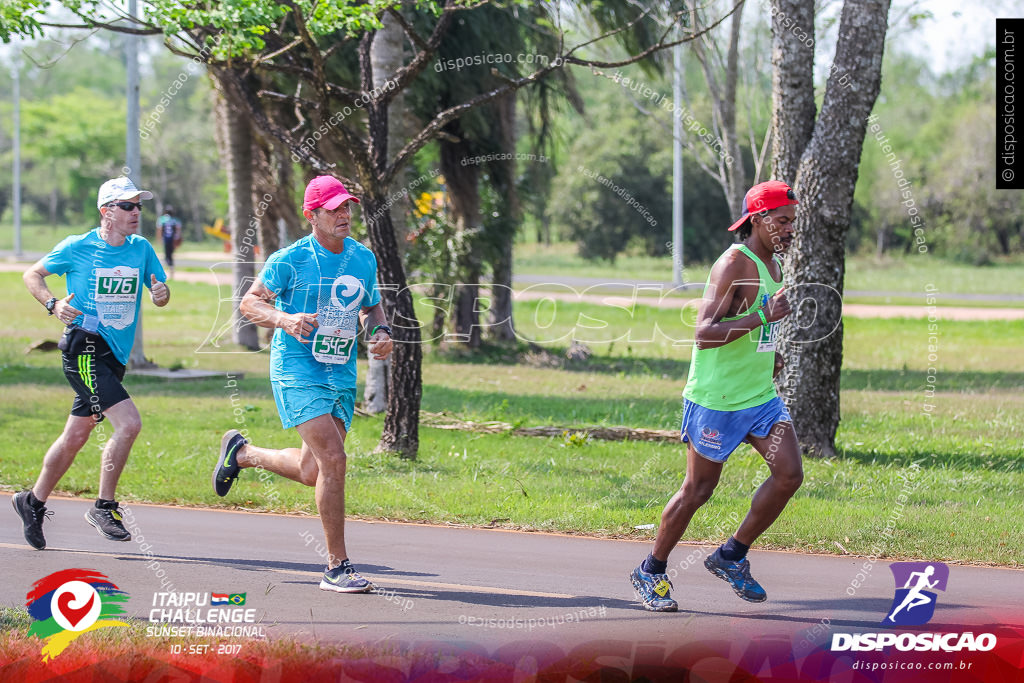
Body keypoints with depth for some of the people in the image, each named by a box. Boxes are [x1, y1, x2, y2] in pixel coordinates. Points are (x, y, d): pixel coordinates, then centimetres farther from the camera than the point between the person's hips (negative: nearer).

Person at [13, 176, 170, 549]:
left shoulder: (141, 249, 6)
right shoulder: (77, 248, -6)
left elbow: (160, 295, 10)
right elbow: (32, 274, 5)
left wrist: (161, 294, -14)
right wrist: (53, 304, -12)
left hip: (115, 355, 6)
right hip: (84, 348, -6)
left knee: (76, 436, 14)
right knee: (128, 422, -20)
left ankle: (34, 501, 31)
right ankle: (103, 507, -9)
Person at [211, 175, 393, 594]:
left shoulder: (364, 259, 7)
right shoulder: (290, 260, -9)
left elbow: (371, 308, 21)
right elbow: (249, 303, -2)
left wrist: (381, 332, -1)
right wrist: (284, 319, -21)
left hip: (342, 375, 6)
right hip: (297, 371, -6)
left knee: (311, 473, 11)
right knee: (333, 460, -19)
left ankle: (242, 452, 41)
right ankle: (337, 567, -12)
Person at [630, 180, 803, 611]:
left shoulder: (773, 264, 10)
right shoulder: (733, 265, -18)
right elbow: (704, 333, -27)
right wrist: (763, 318, -32)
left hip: (762, 396, 8)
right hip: (715, 399, -8)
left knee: (789, 474, -8)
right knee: (698, 489, 2)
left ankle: (732, 557, 9)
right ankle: (651, 572, 20)